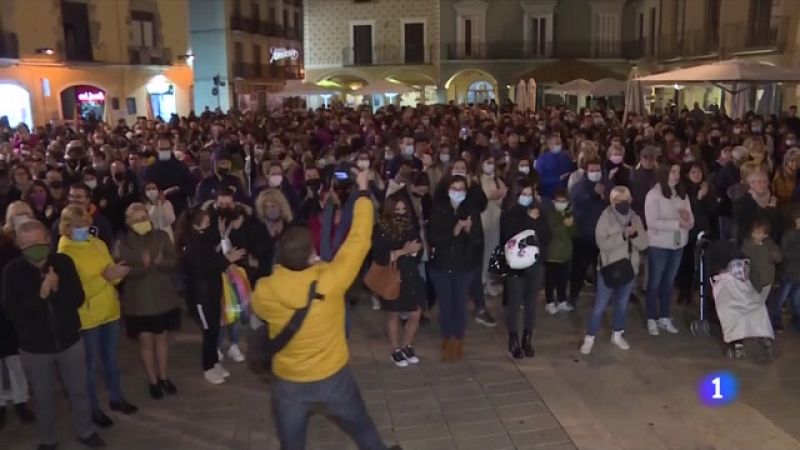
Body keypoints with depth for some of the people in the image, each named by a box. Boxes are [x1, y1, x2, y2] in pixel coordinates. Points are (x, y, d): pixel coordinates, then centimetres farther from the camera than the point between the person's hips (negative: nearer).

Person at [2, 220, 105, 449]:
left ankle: (85, 431, 37)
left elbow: (78, 299, -9)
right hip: (34, 346, -1)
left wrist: (57, 290, -27)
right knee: (43, 397, 15)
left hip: (69, 340, 1)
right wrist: (41, 295, -30)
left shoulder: (63, 262, -10)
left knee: (79, 391, 15)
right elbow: (11, 311, -17)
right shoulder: (12, 270, -13)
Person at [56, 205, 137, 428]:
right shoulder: (64, 254, -14)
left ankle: (116, 399, 34)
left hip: (110, 311, 6)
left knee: (111, 359, 19)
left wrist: (117, 272, -15)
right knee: (90, 364, 7)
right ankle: (94, 409, 22)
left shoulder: (99, 244, 4)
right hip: (87, 317, -5)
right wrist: (104, 277, -27)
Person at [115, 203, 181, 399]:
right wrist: (142, 265, -33)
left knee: (162, 337, 13)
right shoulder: (124, 243, -6)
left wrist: (160, 262, -26)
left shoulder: (162, 236, -1)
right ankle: (153, 381, 17)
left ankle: (163, 377, 28)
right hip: (139, 300, -2)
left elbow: (173, 262, -5)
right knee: (146, 339, 2)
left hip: (163, 296, 2)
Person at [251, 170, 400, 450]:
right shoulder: (330, 280, -27)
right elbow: (359, 241, -17)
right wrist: (363, 191, -6)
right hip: (333, 376, -1)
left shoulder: (263, 291, -21)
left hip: (289, 383, 1)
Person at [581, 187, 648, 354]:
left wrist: (634, 234, -21)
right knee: (600, 306, -1)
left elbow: (643, 244, -2)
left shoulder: (635, 218, 4)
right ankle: (589, 338, 12)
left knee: (622, 304, 16)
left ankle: (617, 335, 34)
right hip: (608, 269, -4)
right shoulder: (605, 218, -9)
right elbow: (602, 243, -20)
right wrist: (623, 235, -27)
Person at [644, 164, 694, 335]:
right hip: (658, 245, -5)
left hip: (678, 244, 5)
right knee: (655, 282, 5)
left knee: (669, 282, 14)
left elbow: (690, 222, 6)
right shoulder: (653, 194, -10)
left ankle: (664, 318, 25)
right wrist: (677, 223, -23)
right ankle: (652, 320, 14)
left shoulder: (682, 194, 6)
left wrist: (687, 218, -17)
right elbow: (652, 222, -19)